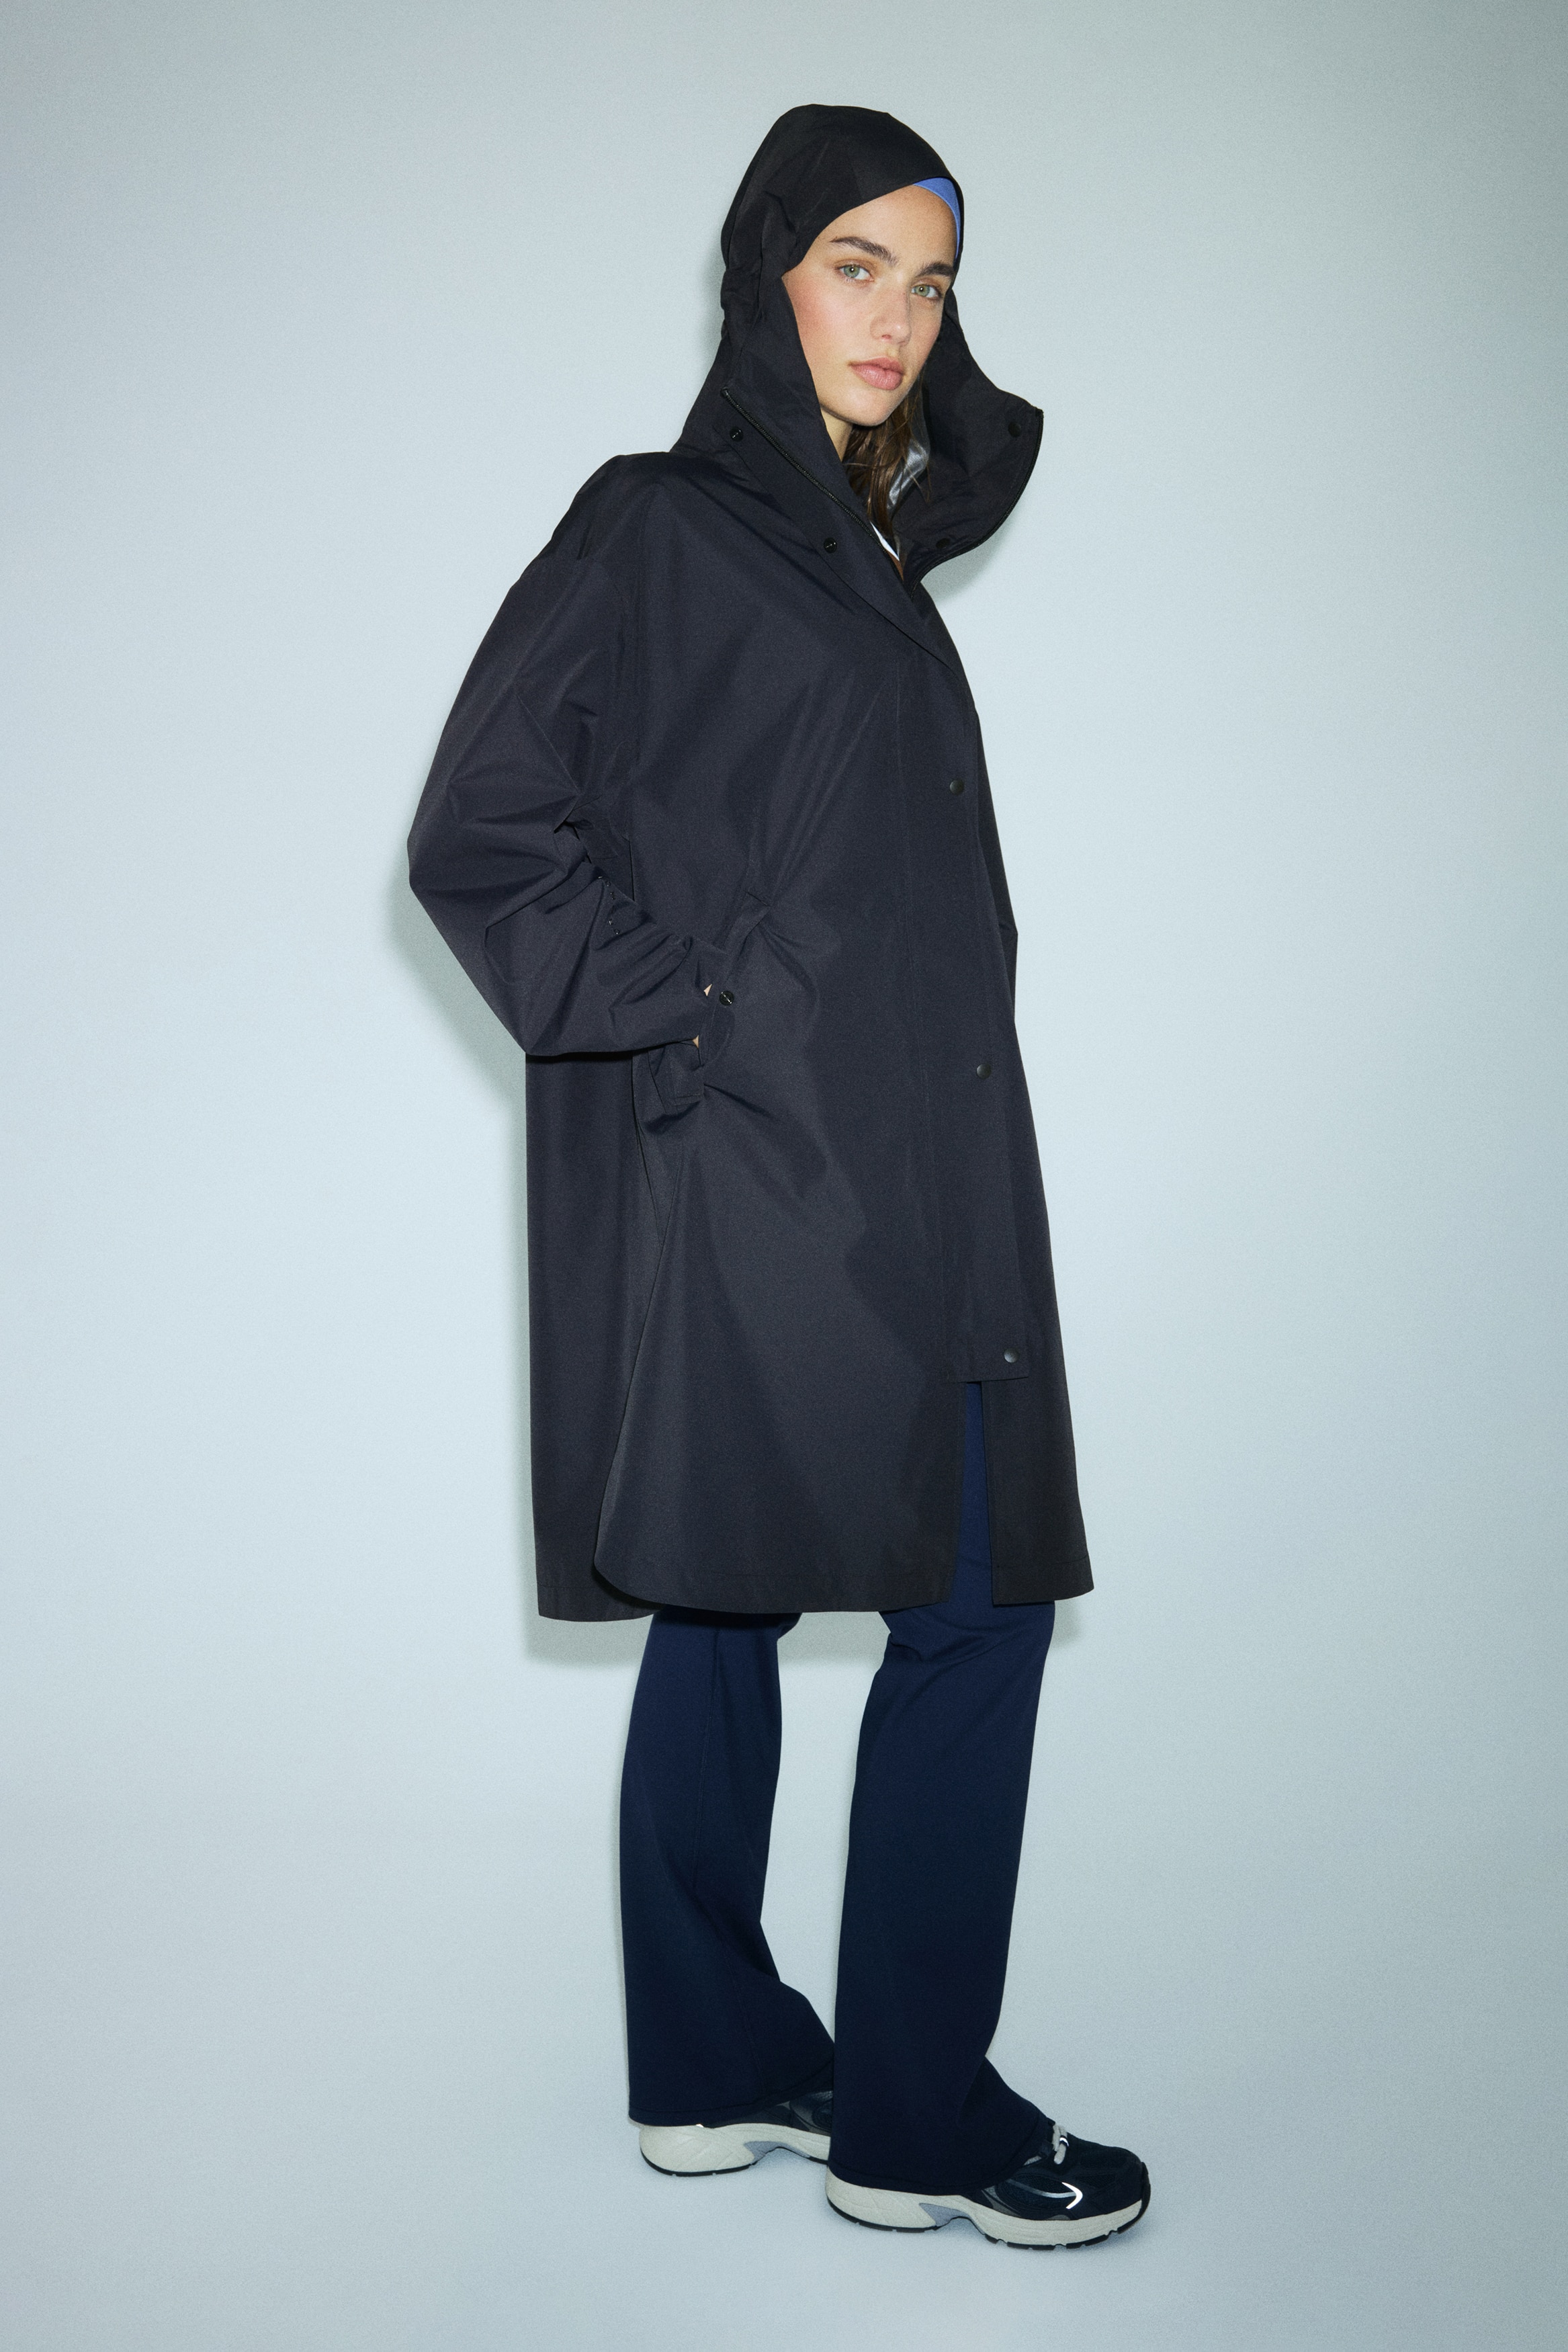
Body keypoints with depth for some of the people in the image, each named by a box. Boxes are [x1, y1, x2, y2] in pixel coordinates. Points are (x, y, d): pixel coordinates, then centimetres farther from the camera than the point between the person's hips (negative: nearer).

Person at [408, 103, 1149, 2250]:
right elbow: (479, 831, -12)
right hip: (776, 1162, -9)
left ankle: (716, 2069, 23)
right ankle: (917, 2122, 7)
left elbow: (985, 451, 37)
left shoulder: (850, 539, 16)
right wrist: (689, 1013, -14)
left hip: (886, 1161, 9)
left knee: (726, 1603, 12)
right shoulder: (655, 529, -7)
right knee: (976, 1601, -5)